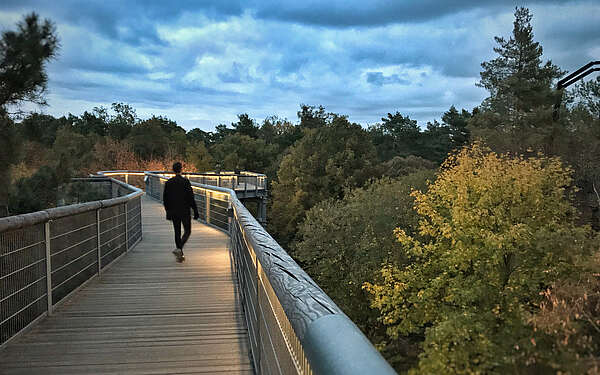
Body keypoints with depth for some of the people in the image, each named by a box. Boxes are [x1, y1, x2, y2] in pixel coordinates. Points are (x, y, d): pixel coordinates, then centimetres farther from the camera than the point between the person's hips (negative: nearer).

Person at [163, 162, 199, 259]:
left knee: (177, 232, 12)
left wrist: (168, 211, 16)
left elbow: (165, 199, 6)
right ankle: (178, 248, -13)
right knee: (187, 231, 7)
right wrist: (195, 211, -6)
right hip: (184, 211, -4)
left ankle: (180, 254, 16)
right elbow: (191, 197, -11)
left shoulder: (168, 182, 1)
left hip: (173, 211, 4)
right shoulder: (185, 181, -11)